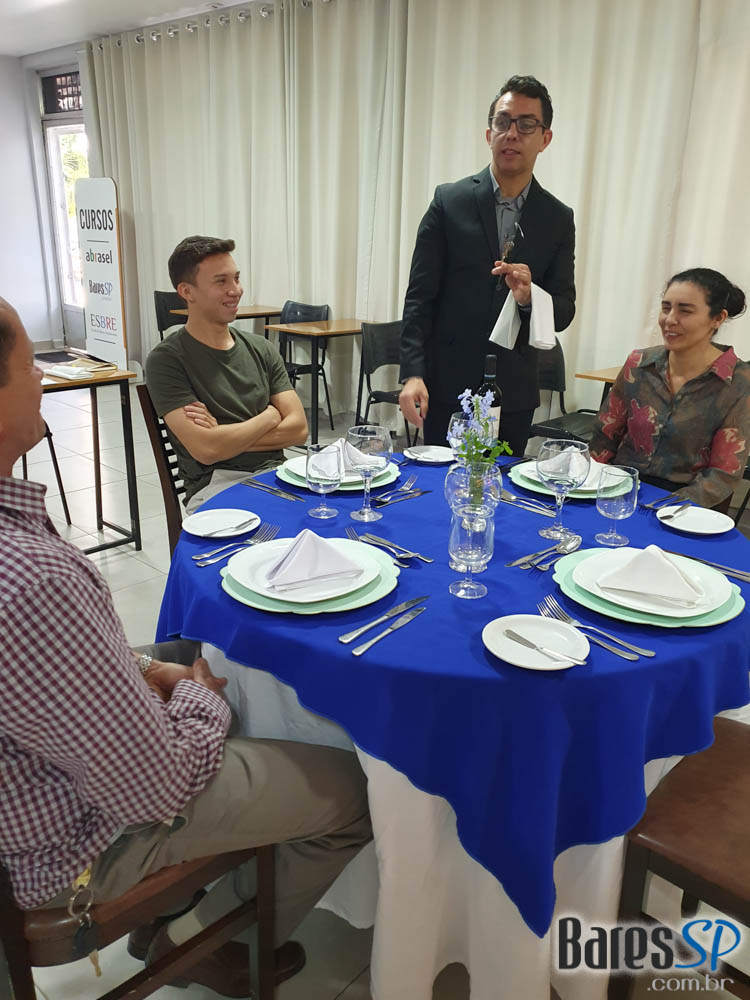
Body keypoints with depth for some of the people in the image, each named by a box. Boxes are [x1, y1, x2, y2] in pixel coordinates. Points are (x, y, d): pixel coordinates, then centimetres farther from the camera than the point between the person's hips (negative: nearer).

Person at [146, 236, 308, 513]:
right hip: (214, 485, -5)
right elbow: (206, 449, -14)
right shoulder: (166, 360, -3)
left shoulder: (261, 349, 13)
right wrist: (270, 416, 0)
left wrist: (225, 436, -7)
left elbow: (298, 429, 5)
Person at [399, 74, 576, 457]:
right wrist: (412, 373, -13)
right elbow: (419, 296, -3)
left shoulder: (558, 219, 6)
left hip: (514, 393, 2)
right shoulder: (449, 201, 0)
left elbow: (564, 311, 5)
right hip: (448, 386, -2)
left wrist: (529, 298, -18)